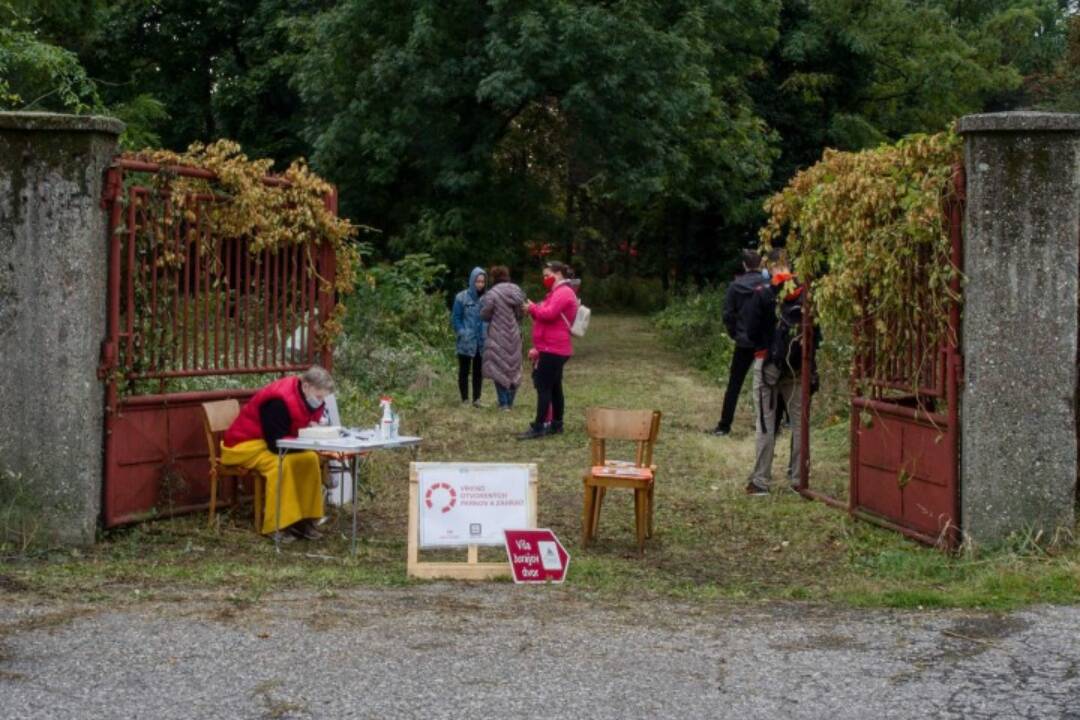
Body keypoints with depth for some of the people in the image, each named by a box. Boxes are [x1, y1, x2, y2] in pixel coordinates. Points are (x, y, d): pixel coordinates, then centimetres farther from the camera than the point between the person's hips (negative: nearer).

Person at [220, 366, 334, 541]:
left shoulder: (312, 400, -4)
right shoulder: (280, 401, -31)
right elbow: (276, 443, -31)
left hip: (273, 442, 8)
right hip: (245, 443, -8)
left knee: (309, 459, -16)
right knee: (282, 463, -33)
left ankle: (303, 519, -11)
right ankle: (278, 525, -27)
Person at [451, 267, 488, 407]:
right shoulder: (462, 298, -6)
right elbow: (455, 318, -2)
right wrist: (462, 333, -10)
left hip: (482, 342, 2)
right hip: (466, 342, -2)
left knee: (478, 371, 9)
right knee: (464, 371, 6)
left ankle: (476, 399, 16)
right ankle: (465, 399, 12)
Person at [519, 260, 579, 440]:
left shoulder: (564, 292, -14)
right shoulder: (558, 292, 20)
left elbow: (549, 314, -25)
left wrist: (532, 308, -10)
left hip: (553, 349, -11)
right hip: (553, 348, 11)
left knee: (543, 386, -11)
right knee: (554, 387, 13)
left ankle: (538, 427, -11)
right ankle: (556, 424, 18)